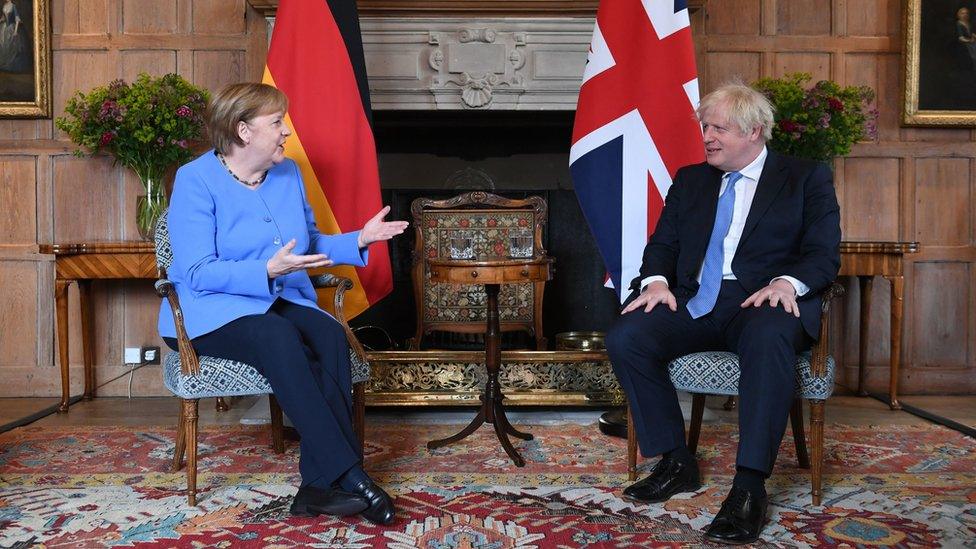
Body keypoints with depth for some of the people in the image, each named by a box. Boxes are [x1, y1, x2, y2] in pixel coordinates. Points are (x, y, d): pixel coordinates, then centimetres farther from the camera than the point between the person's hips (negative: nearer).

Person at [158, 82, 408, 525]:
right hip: (214, 312, -5)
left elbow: (311, 245, 21)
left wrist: (358, 240, 3)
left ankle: (319, 485, -31)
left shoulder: (289, 173, 12)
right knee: (280, 339, -36)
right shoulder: (196, 180, -8)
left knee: (331, 336, -28)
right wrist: (268, 270, -29)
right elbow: (197, 272, -16)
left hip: (281, 302, 5)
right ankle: (347, 475, -36)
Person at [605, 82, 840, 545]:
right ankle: (676, 463, -11)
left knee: (769, 338, -40)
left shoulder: (806, 178, 11)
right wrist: (656, 279, -6)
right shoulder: (689, 180, 23)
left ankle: (750, 486, -34)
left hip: (763, 303, -4)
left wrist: (788, 282, -20)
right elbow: (662, 244, 17)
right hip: (693, 303, 4)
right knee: (624, 337, -23)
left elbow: (824, 254, 2)